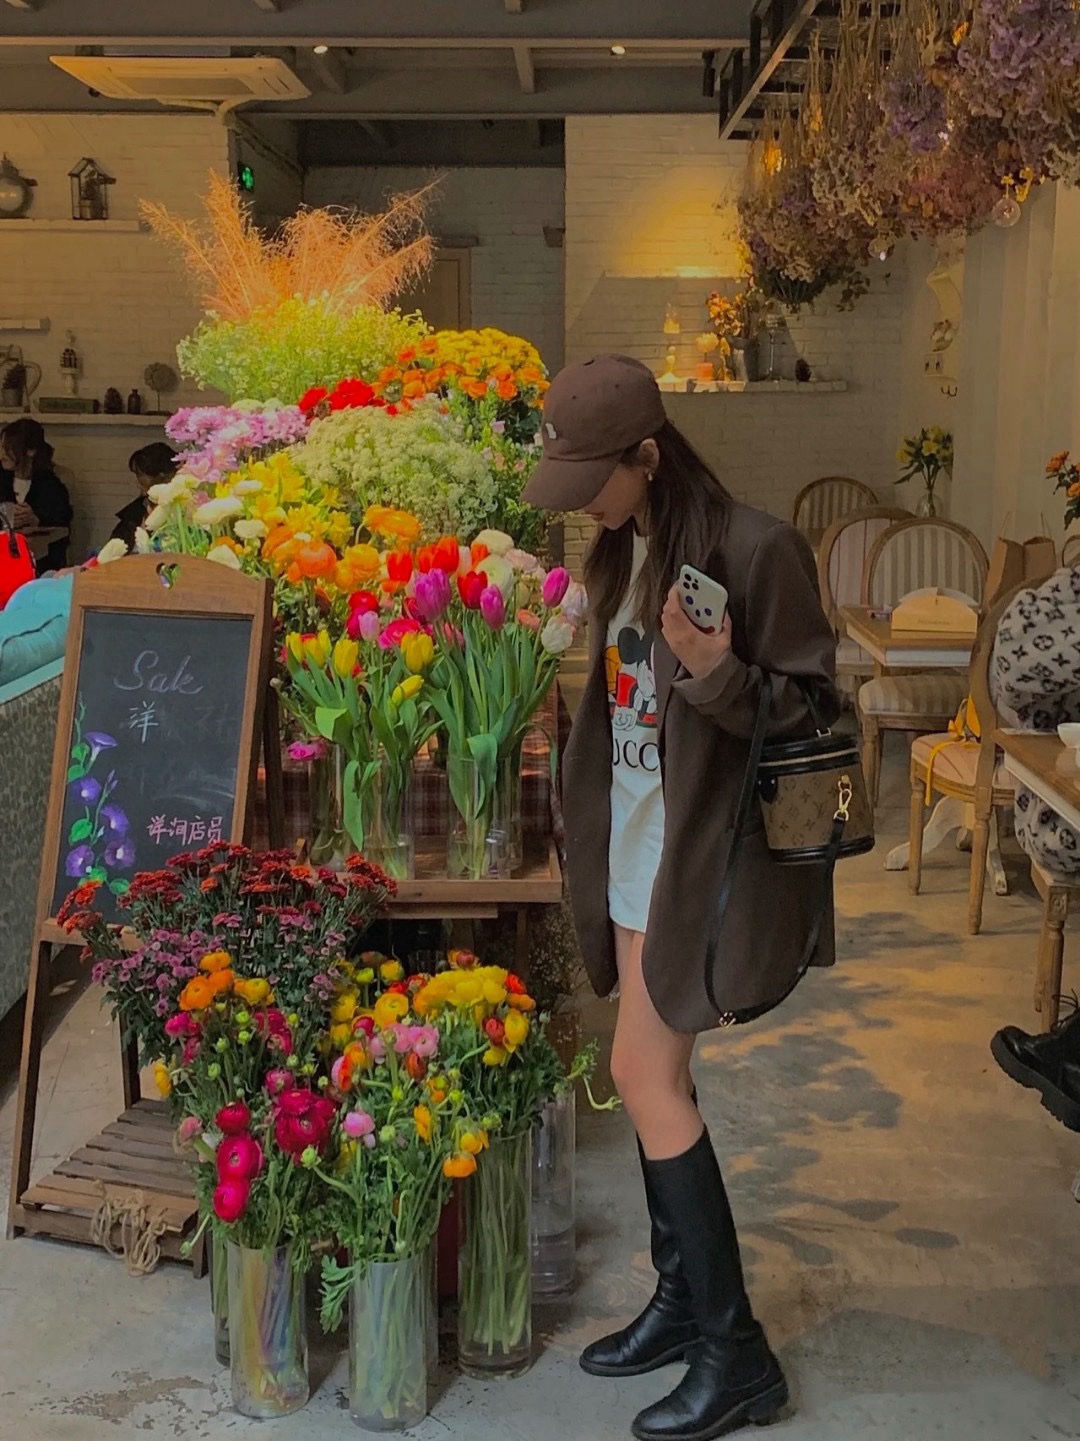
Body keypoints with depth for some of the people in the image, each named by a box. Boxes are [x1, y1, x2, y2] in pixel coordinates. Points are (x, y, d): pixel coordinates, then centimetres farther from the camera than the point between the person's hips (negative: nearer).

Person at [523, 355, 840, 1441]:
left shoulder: (754, 550, -17)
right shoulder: (624, 550, 9)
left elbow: (812, 706, -13)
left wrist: (722, 675, -31)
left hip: (705, 853, -8)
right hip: (635, 848, 8)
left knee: (645, 1073, -7)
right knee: (658, 1076, 12)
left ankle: (735, 1353, 5)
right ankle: (682, 1299, 27)